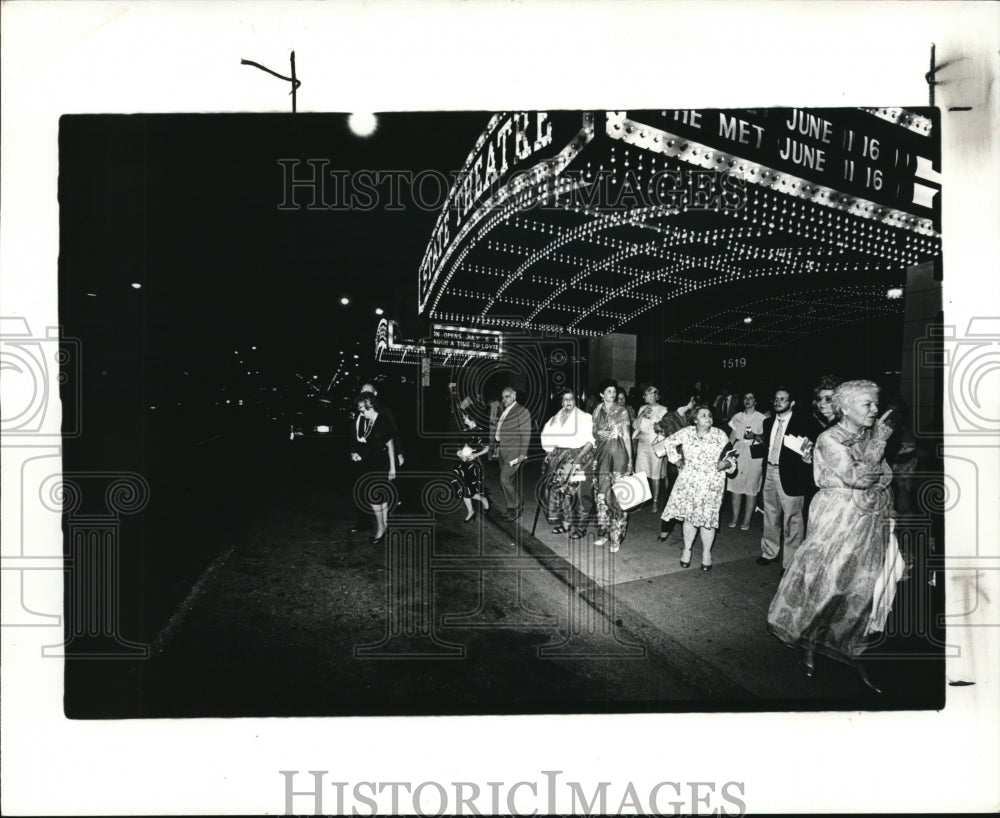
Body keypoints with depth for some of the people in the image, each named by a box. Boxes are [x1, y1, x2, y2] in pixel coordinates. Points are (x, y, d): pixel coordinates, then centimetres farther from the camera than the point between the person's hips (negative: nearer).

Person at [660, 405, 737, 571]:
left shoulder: (720, 435, -3)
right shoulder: (686, 432, -2)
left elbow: (731, 457, 2)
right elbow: (670, 441, 13)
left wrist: (726, 464, -19)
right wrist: (676, 459, 8)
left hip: (711, 484, 0)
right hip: (688, 482, 1)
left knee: (707, 518, 3)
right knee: (689, 516, 5)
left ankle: (706, 553, 19)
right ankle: (687, 549, 22)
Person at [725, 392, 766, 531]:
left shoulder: (761, 418, 1)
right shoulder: (737, 417, 11)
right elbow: (732, 436, 13)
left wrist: (755, 436, -16)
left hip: (754, 454, -3)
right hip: (738, 452, 3)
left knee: (751, 488, -2)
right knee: (734, 485, 2)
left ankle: (747, 520, 7)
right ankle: (735, 518, 13)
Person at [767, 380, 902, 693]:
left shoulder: (872, 436, 6)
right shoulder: (830, 440, -13)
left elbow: (885, 478, 13)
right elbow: (857, 477, -23)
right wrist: (879, 443, -17)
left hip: (871, 523, 6)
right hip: (839, 522, -6)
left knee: (862, 588, 9)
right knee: (825, 583, 1)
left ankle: (848, 649, 23)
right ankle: (808, 646, 20)